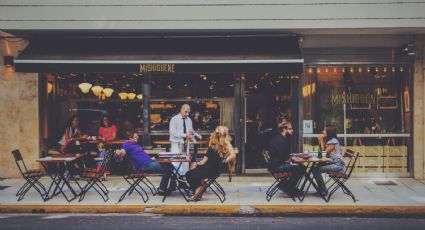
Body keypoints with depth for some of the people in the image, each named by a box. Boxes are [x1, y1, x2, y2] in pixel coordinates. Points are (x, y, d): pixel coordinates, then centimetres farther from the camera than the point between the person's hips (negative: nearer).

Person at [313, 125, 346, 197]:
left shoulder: (333, 141, -13)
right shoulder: (328, 141, 16)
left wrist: (321, 141, -7)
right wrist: (320, 141, 5)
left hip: (338, 165, -10)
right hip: (333, 163, 10)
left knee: (317, 170, -19)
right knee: (315, 169, 3)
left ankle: (323, 191, -10)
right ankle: (320, 190, 6)